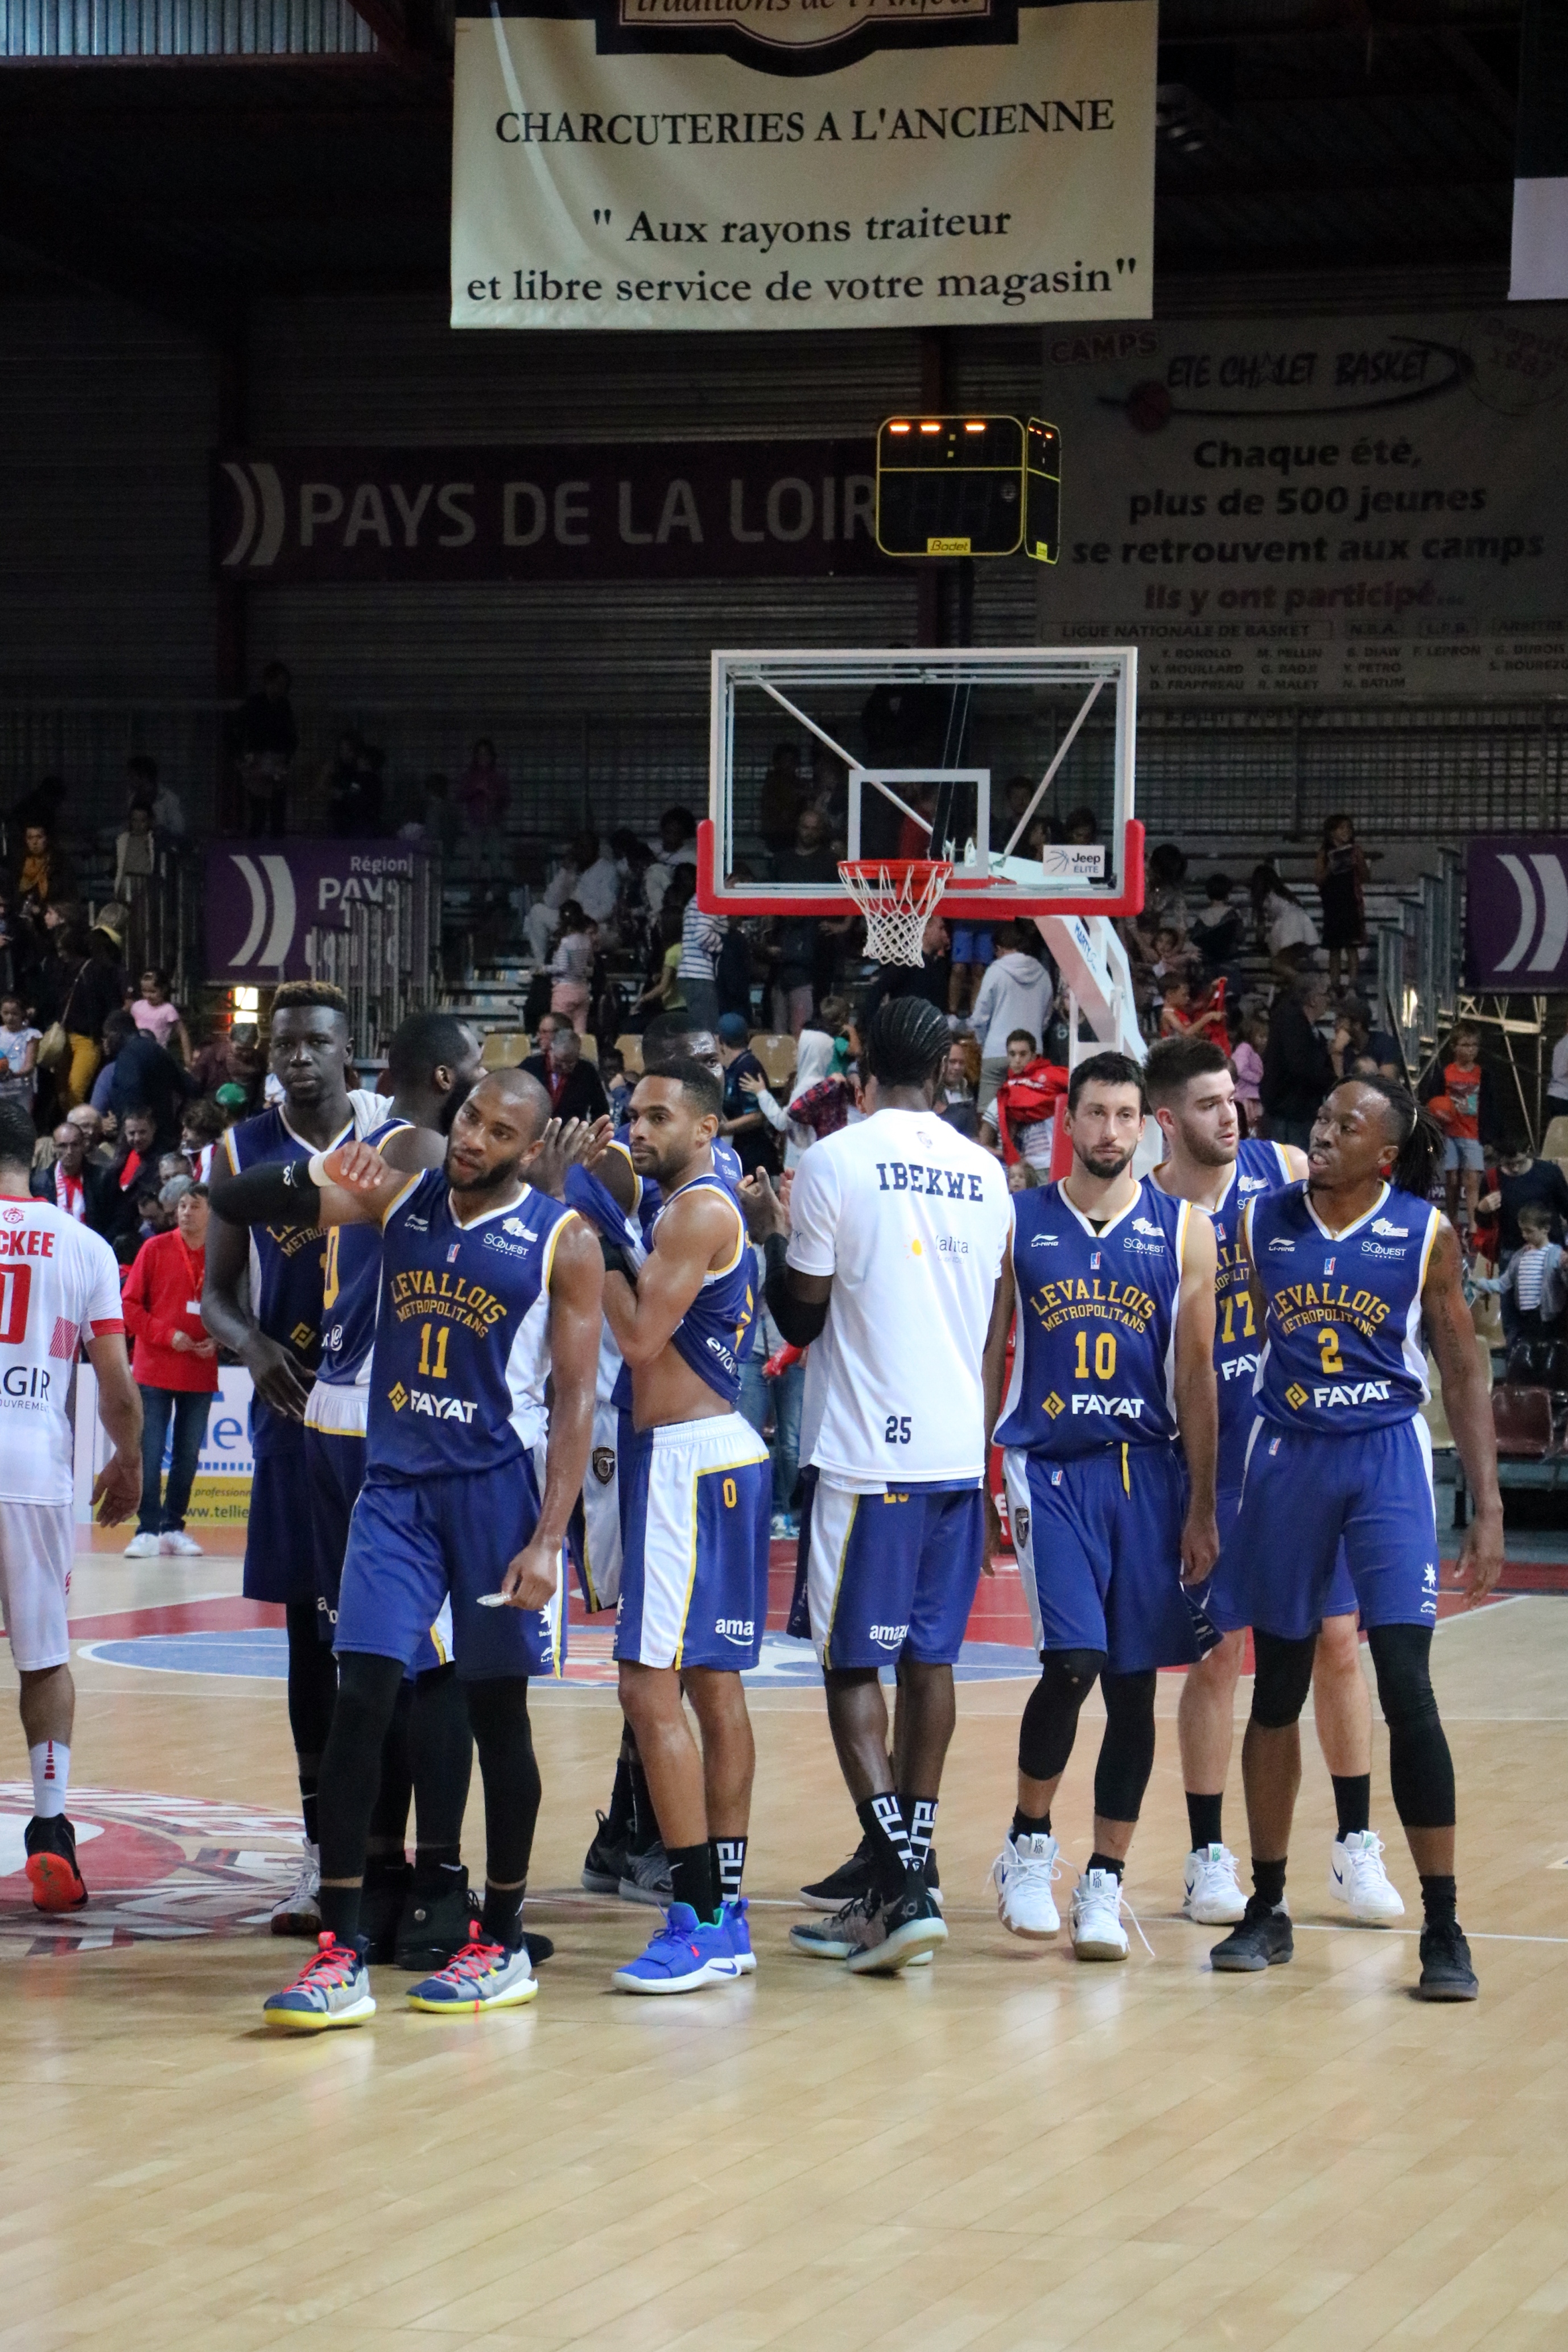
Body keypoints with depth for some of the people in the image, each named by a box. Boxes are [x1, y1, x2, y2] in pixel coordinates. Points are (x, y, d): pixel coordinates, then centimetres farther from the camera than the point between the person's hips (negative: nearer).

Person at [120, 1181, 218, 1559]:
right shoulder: (155, 1249, -2)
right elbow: (131, 1304, -2)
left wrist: (216, 1340, -7)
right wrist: (167, 1335, -13)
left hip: (200, 1374, 2)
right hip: (155, 1369, -2)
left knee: (188, 1456, 7)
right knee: (151, 1454, -4)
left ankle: (173, 1528, 17)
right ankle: (147, 1531, -1)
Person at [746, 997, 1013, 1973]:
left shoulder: (836, 1161, -8)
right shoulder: (986, 1172, 9)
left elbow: (802, 1316, -3)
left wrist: (773, 1236, 12)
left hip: (866, 1453, -5)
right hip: (958, 1449, 5)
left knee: (853, 1664, -1)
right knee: (929, 1659, 11)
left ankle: (903, 1885, -12)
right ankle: (900, 1869, 16)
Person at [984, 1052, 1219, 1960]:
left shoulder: (1183, 1231, 4)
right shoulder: (1019, 1224, 5)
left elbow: (1197, 1374, 4)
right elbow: (988, 1355, 8)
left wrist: (1202, 1507, 1)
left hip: (1147, 1469, 2)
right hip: (1048, 1466, -1)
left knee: (1134, 1682, 3)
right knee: (1074, 1659, -16)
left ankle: (1105, 1883, 12)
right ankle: (1029, 1845, 5)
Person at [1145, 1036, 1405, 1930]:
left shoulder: (1288, 1171, -2)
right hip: (1215, 1452, -2)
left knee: (1337, 1641, 3)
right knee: (1218, 1655, 2)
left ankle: (1356, 1847, 13)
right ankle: (1209, 1858, 12)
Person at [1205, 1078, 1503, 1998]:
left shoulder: (1425, 1233, -2)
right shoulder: (1262, 1222, 3)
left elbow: (1464, 1376, 2)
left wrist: (1489, 1509, -5)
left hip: (1386, 1460, -3)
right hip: (1287, 1458, 3)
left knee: (1407, 1688, -13)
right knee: (1277, 1691, 9)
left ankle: (1444, 1929, -7)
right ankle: (1268, 1908, 23)